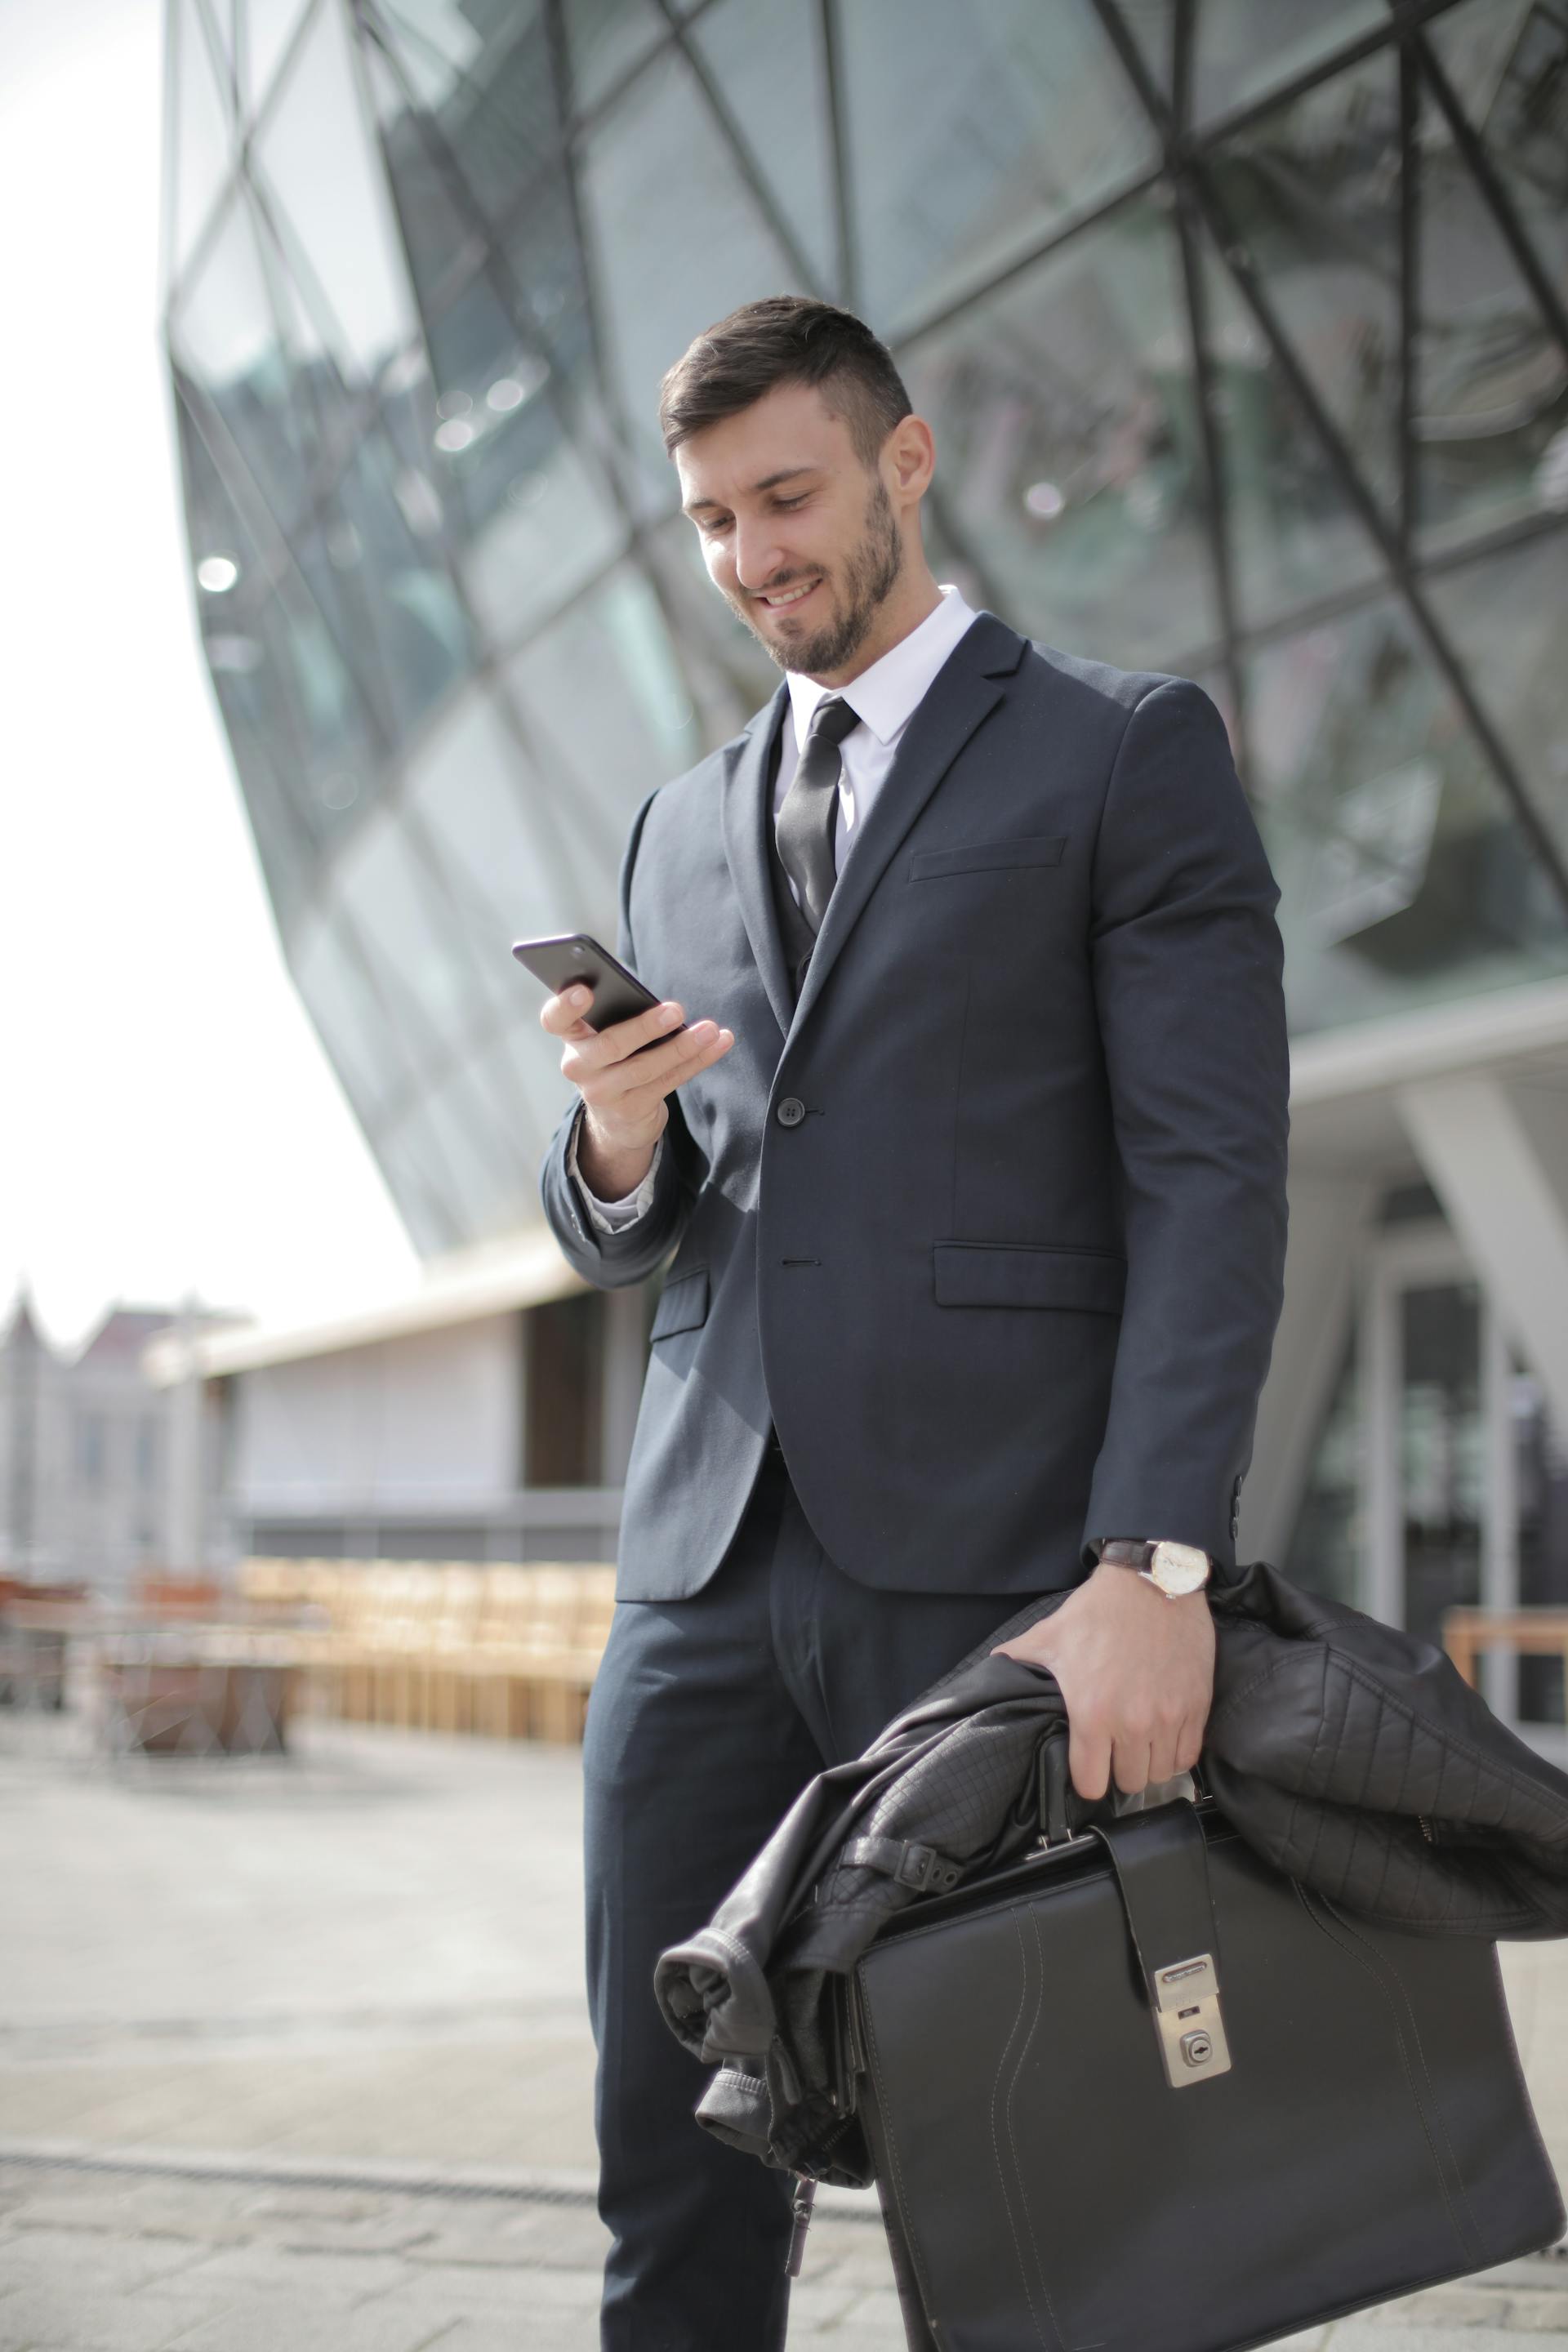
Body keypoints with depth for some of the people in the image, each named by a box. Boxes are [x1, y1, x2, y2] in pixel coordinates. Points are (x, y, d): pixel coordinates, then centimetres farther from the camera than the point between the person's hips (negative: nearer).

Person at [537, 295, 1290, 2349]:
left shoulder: (1127, 751, 4)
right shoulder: (681, 830, 21)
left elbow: (1211, 1179, -6)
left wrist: (1157, 1566, -19)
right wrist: (618, 1144, -3)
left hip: (990, 1561, -5)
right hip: (709, 1563, 5)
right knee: (675, 2175, 7)